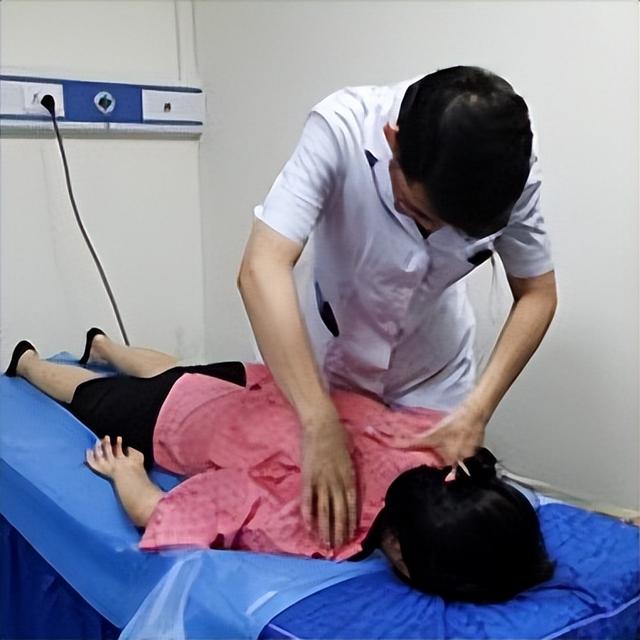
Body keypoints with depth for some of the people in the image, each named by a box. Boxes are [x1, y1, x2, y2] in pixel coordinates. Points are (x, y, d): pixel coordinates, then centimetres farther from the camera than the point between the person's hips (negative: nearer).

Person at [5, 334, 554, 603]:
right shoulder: (306, 534, -47)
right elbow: (154, 511, -33)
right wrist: (125, 469, -15)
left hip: (254, 387, 4)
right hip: (181, 418, -4)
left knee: (175, 373, 40)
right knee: (92, 397, 31)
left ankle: (102, 344, 69)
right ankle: (27, 360, 61)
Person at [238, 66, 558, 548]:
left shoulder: (513, 168, -26)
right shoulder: (341, 127, -35)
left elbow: (537, 294, -14)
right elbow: (262, 269, -41)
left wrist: (478, 409, -27)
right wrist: (321, 426, -46)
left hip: (432, 365, 2)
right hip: (326, 349, -1)